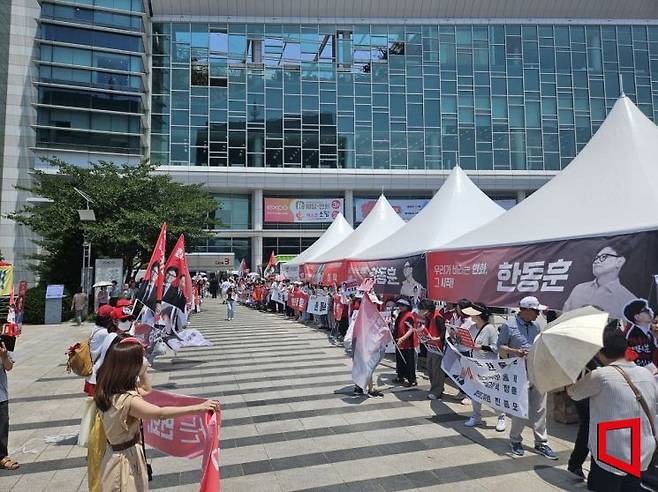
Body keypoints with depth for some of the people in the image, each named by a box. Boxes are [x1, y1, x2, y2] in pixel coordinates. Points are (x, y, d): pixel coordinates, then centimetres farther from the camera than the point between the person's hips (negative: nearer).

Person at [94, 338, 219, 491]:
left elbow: (146, 391, 15)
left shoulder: (111, 391, -1)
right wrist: (198, 408, -43)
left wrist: (143, 371, 3)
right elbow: (160, 413, -43)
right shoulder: (126, 400, -31)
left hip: (127, 456, 9)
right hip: (126, 460, -9)